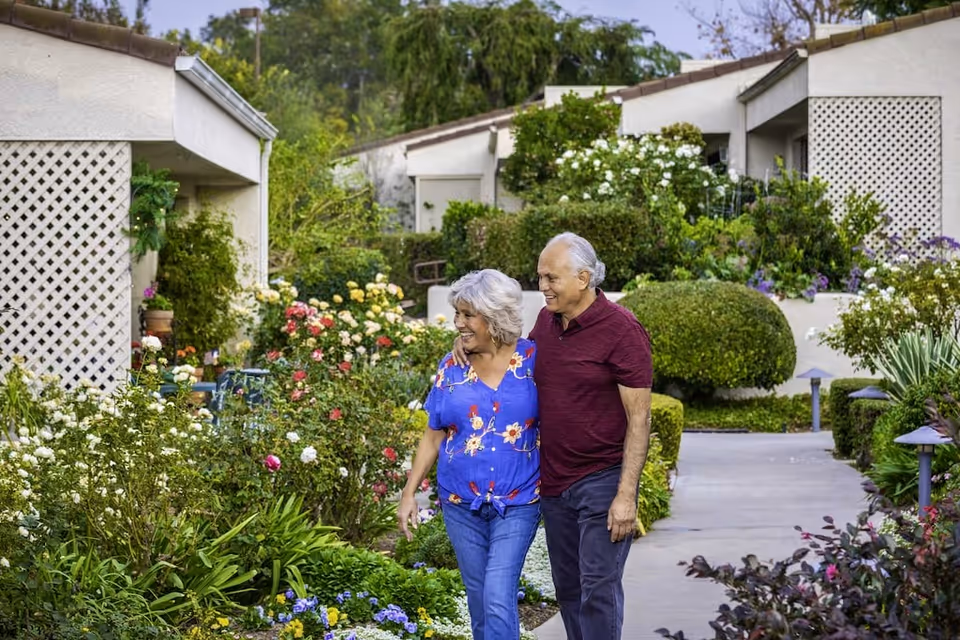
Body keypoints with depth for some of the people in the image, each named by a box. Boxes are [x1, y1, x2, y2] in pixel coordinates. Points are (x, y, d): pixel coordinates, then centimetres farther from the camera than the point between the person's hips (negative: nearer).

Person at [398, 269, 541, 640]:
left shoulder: (532, 360, -6)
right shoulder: (451, 368, 2)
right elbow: (433, 437, 9)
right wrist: (409, 492, 5)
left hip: (517, 503, -3)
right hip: (460, 503, 4)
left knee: (499, 600, -12)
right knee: (478, 600, 10)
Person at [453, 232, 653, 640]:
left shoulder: (621, 331, -14)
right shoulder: (547, 320, 6)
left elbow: (639, 418, -14)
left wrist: (626, 495, -19)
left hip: (601, 480, -7)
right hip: (553, 481, 7)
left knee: (598, 589, -7)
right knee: (567, 587, 12)